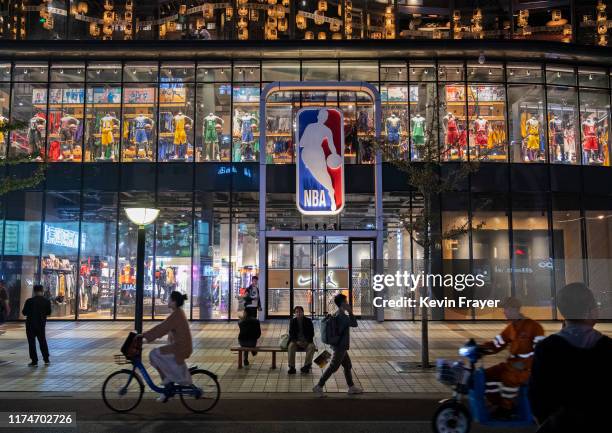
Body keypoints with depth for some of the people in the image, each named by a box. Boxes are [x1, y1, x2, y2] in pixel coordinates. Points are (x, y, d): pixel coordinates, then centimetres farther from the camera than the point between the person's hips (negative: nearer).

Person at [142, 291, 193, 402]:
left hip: (179, 347, -10)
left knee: (154, 354, -10)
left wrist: (144, 335, -22)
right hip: (179, 346, 10)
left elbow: (161, 328, -24)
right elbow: (163, 328, 19)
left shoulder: (176, 315, -19)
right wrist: (147, 335, 16)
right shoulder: (178, 313, 12)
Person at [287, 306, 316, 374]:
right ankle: (291, 367, -29)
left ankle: (306, 366, -25)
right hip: (296, 341, 0)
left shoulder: (308, 321, 3)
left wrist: (307, 341, -14)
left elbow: (312, 333, 1)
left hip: (306, 341, 0)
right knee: (291, 346, -31)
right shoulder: (292, 321, 5)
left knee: (311, 346, -30)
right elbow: (291, 333, 1)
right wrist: (296, 341, -16)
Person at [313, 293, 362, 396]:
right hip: (341, 346, -10)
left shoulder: (336, 314, 8)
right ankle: (319, 386, 2)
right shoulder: (343, 316, -22)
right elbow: (354, 324, -14)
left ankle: (351, 387, 28)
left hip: (340, 346, 10)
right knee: (333, 367, -3)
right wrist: (350, 312, -9)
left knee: (348, 366, 18)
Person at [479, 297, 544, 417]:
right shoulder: (510, 328, 14)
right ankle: (497, 404, 4)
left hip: (530, 366, -8)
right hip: (513, 363, 8)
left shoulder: (533, 326, -9)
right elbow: (496, 345, 14)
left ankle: (507, 408, -17)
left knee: (510, 377, -34)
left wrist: (524, 364, -28)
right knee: (488, 375, -7)